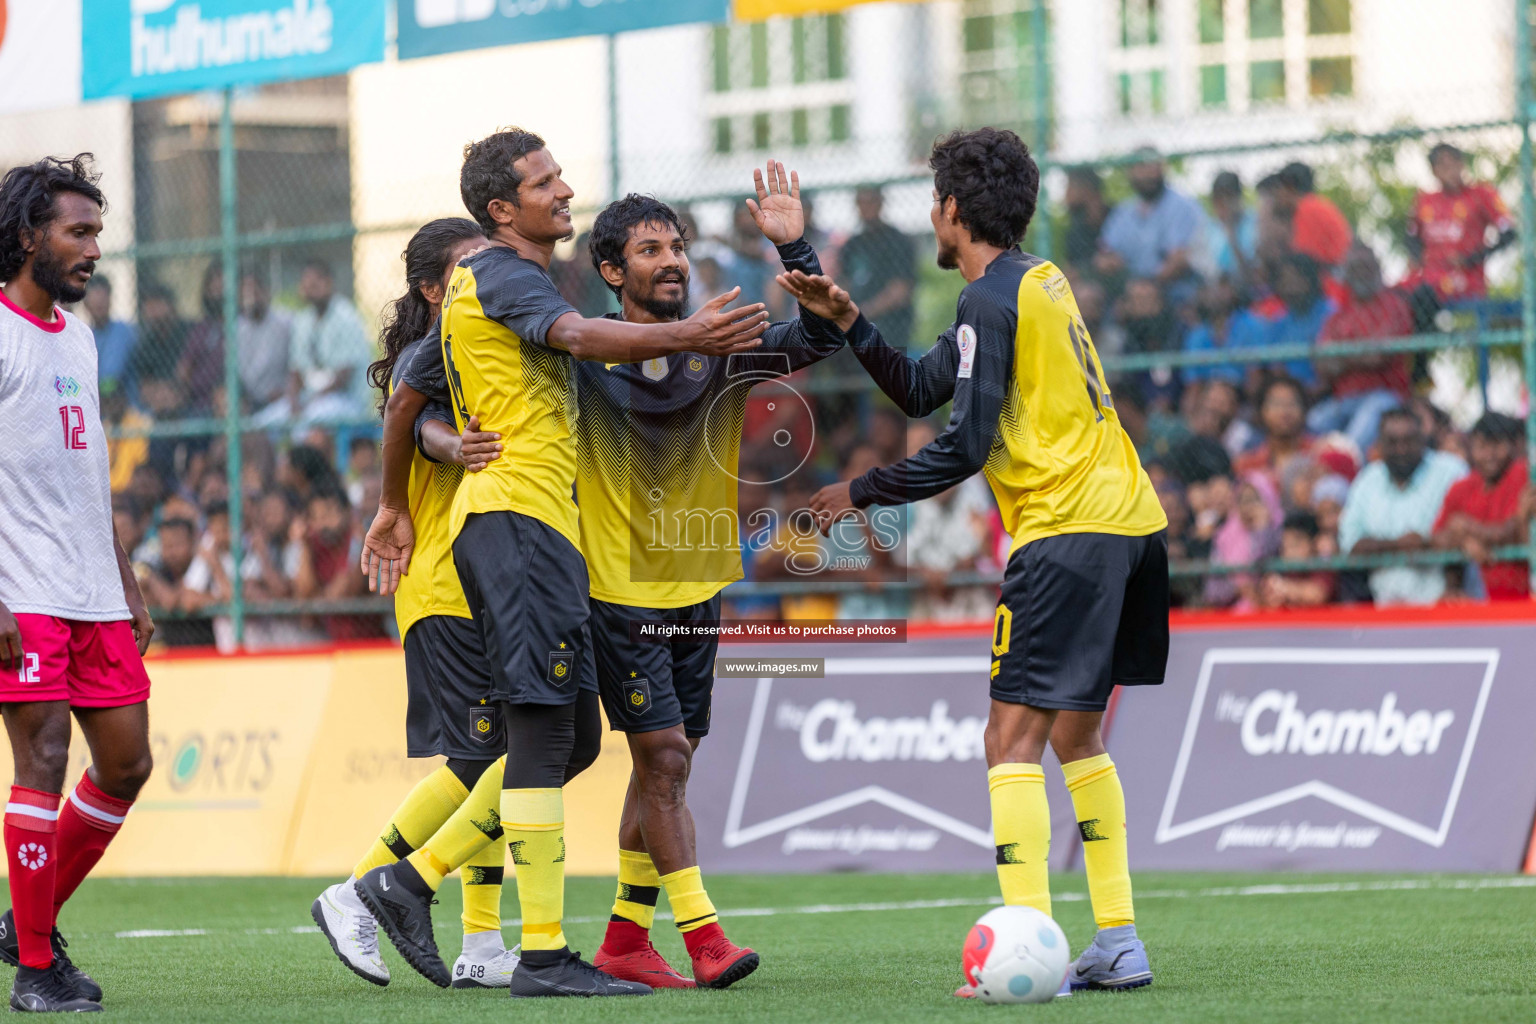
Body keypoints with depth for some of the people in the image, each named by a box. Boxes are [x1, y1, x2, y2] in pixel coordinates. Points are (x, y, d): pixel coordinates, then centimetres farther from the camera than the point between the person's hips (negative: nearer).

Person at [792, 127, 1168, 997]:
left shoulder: (991, 300, -9)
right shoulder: (1042, 282, 19)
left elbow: (966, 447, -13)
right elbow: (921, 391, 21)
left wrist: (861, 493, -3)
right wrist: (848, 321, 12)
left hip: (1066, 532, -9)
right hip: (1132, 519, 9)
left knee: (1014, 738, -10)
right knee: (1077, 736, 16)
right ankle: (1118, 944, 12)